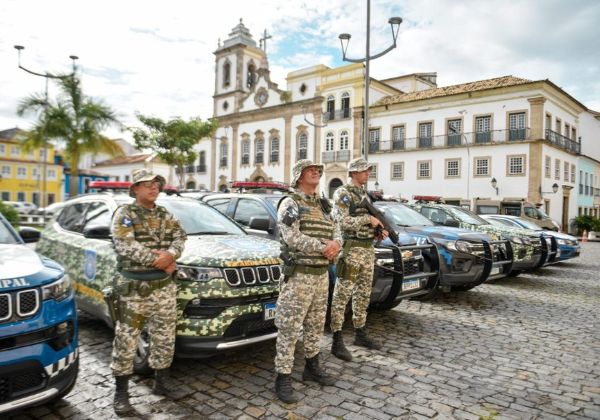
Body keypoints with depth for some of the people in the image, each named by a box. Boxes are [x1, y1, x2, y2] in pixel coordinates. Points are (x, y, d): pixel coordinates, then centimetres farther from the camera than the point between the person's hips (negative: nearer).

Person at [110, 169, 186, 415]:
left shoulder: (166, 216, 12)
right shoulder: (124, 214, -4)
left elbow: (179, 237, 1)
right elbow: (126, 246, -17)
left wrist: (170, 254, -20)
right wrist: (159, 261, -17)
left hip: (164, 287, 5)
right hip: (133, 288, -4)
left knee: (164, 338, 11)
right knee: (126, 339, 3)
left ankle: (161, 383, 28)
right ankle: (121, 393, 16)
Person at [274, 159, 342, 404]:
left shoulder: (321, 206, 16)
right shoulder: (290, 203, -7)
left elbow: (334, 234, 15)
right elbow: (293, 239, -19)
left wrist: (335, 244, -9)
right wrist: (324, 246, -17)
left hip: (321, 274, 8)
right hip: (298, 275, -8)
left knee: (315, 326, 18)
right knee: (289, 329, -3)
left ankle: (312, 367, 33)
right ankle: (283, 378, 6)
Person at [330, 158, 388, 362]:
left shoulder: (365, 195, 17)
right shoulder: (342, 194, -7)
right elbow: (343, 222, -17)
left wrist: (379, 232, 4)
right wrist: (368, 218, -15)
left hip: (368, 249, 8)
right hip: (351, 249, -8)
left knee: (363, 295, 15)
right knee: (342, 296, -4)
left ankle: (360, 334, 27)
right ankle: (337, 342, 0)